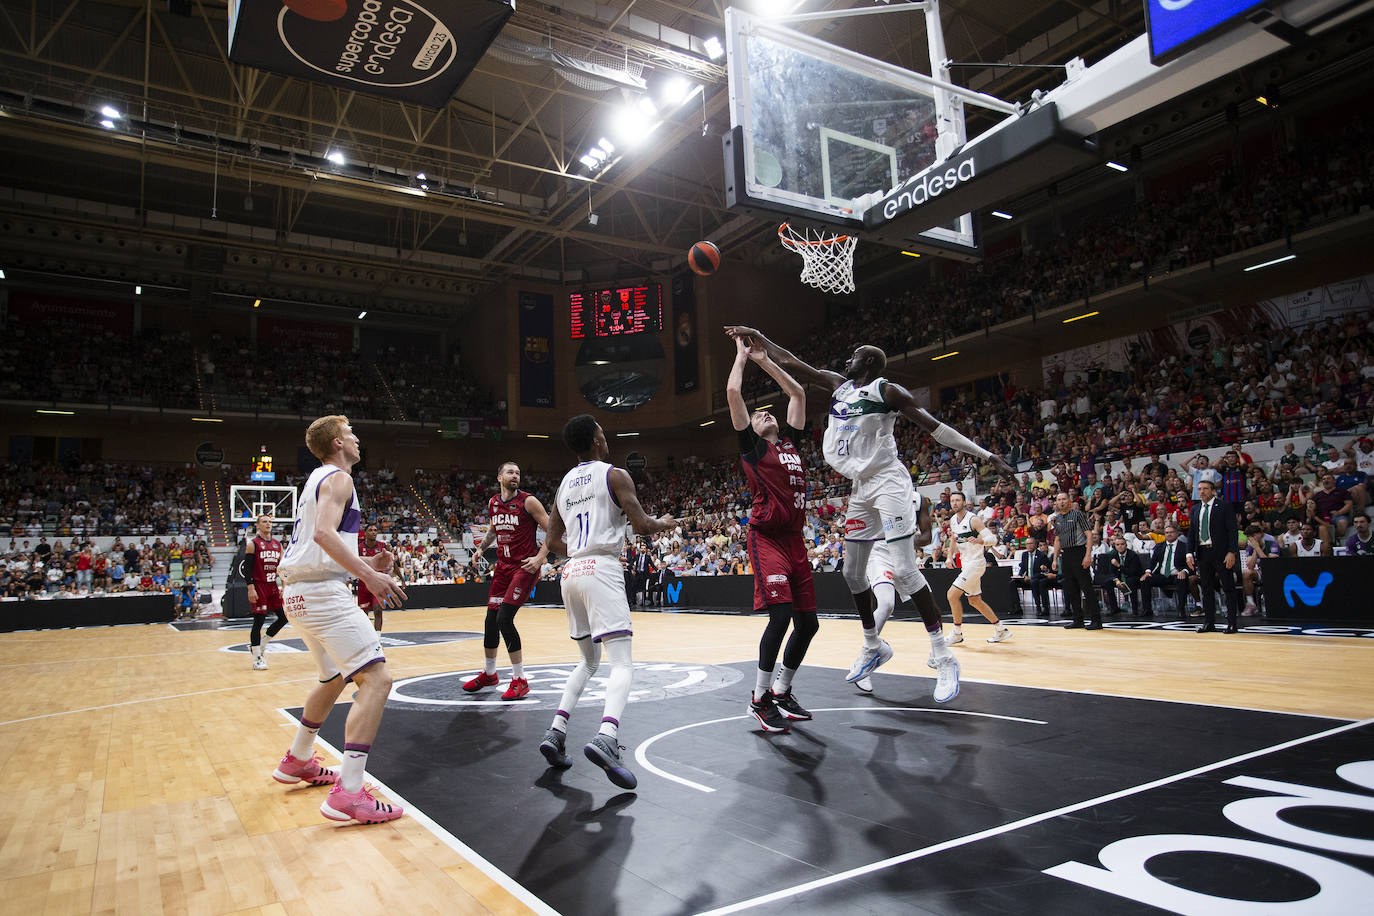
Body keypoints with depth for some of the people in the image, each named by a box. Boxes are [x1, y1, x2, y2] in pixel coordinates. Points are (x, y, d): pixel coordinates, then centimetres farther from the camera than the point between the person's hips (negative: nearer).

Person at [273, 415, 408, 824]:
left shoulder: (318, 478, 23)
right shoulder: (338, 478, -7)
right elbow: (324, 532, -24)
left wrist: (366, 563, 17)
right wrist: (368, 575, -26)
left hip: (298, 591, 11)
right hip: (322, 591, -11)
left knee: (335, 678, 28)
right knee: (376, 679, -16)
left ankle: (298, 761, 41)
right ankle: (348, 793, -21)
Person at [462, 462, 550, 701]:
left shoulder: (528, 501, -11)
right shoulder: (493, 503, 8)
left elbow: (552, 531, -10)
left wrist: (539, 558, -20)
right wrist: (481, 548, 11)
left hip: (525, 567, -7)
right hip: (503, 565, 7)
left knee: (504, 619, -17)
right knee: (491, 620, 10)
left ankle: (519, 681, -6)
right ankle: (489, 674, 33)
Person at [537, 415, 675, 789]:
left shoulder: (564, 485, 19)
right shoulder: (615, 474, -1)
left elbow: (553, 541, 22)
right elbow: (641, 524, -10)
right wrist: (665, 524, 10)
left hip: (571, 573, 7)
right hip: (602, 571, -7)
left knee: (589, 661, 21)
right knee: (622, 663, -10)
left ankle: (556, 732, 10)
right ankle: (606, 738, -32)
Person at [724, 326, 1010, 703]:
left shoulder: (886, 390, -5)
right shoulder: (838, 384, 15)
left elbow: (932, 426, -9)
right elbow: (790, 364, 18)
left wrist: (985, 454, -14)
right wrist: (757, 337, 15)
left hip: (888, 482, -8)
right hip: (861, 489, 8)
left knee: (904, 571, -14)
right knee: (853, 573, 11)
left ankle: (944, 658, -6)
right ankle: (873, 647, 28)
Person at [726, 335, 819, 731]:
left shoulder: (791, 443, 20)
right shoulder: (752, 446, 5)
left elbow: (797, 393, 26)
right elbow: (733, 392, -3)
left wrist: (764, 360, 25)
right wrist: (742, 355, 10)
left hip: (794, 539, 7)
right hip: (767, 538, -7)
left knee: (807, 621, 7)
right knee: (781, 614, -16)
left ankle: (782, 692, 24)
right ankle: (759, 699, -1)